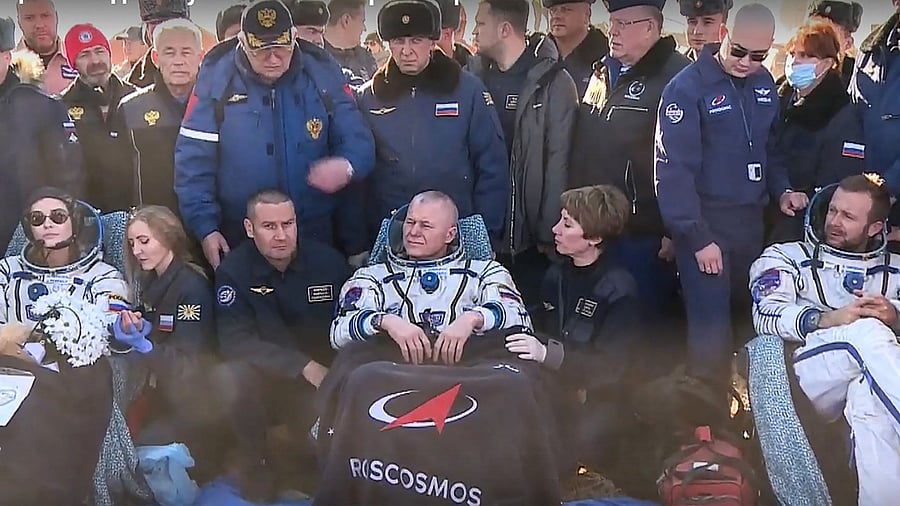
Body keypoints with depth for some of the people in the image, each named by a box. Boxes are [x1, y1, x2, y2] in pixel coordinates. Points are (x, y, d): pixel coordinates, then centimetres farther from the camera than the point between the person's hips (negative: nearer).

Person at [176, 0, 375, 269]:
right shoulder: (217, 77, -8)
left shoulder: (322, 73, -4)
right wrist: (205, 227, -12)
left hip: (315, 236, 1)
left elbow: (358, 141, -1)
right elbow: (193, 160, -7)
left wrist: (347, 166, -23)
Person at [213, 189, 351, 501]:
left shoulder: (328, 261, -4)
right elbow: (235, 341, -17)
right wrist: (304, 366, -26)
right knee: (229, 378, -32)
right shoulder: (234, 271, -8)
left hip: (324, 380, 1)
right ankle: (254, 465, -6)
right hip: (263, 379, 0)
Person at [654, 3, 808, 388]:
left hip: (752, 220, 6)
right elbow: (674, 170, -16)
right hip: (705, 224, -6)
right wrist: (697, 237, -17)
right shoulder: (688, 87, -13)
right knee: (711, 328, -6)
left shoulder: (764, 84, 7)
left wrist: (781, 189, 2)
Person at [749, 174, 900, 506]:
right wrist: (827, 320, -20)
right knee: (867, 333, -34)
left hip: (872, 383, 2)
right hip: (810, 374, -1)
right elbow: (767, 315, -2)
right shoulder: (786, 258, 19)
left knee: (868, 393, -39)